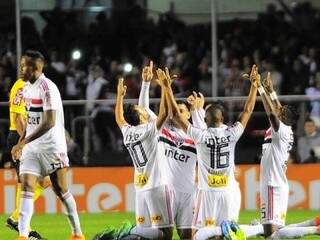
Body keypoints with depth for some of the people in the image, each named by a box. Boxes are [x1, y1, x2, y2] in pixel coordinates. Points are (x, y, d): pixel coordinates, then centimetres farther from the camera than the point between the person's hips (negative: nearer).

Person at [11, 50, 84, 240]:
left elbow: (49, 123, -23)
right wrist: (22, 143, 14)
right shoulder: (27, 88, 9)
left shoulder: (48, 88, -17)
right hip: (32, 147, 7)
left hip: (52, 146, -7)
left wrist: (23, 142, -24)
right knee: (26, 187, -8)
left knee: (61, 190, 2)